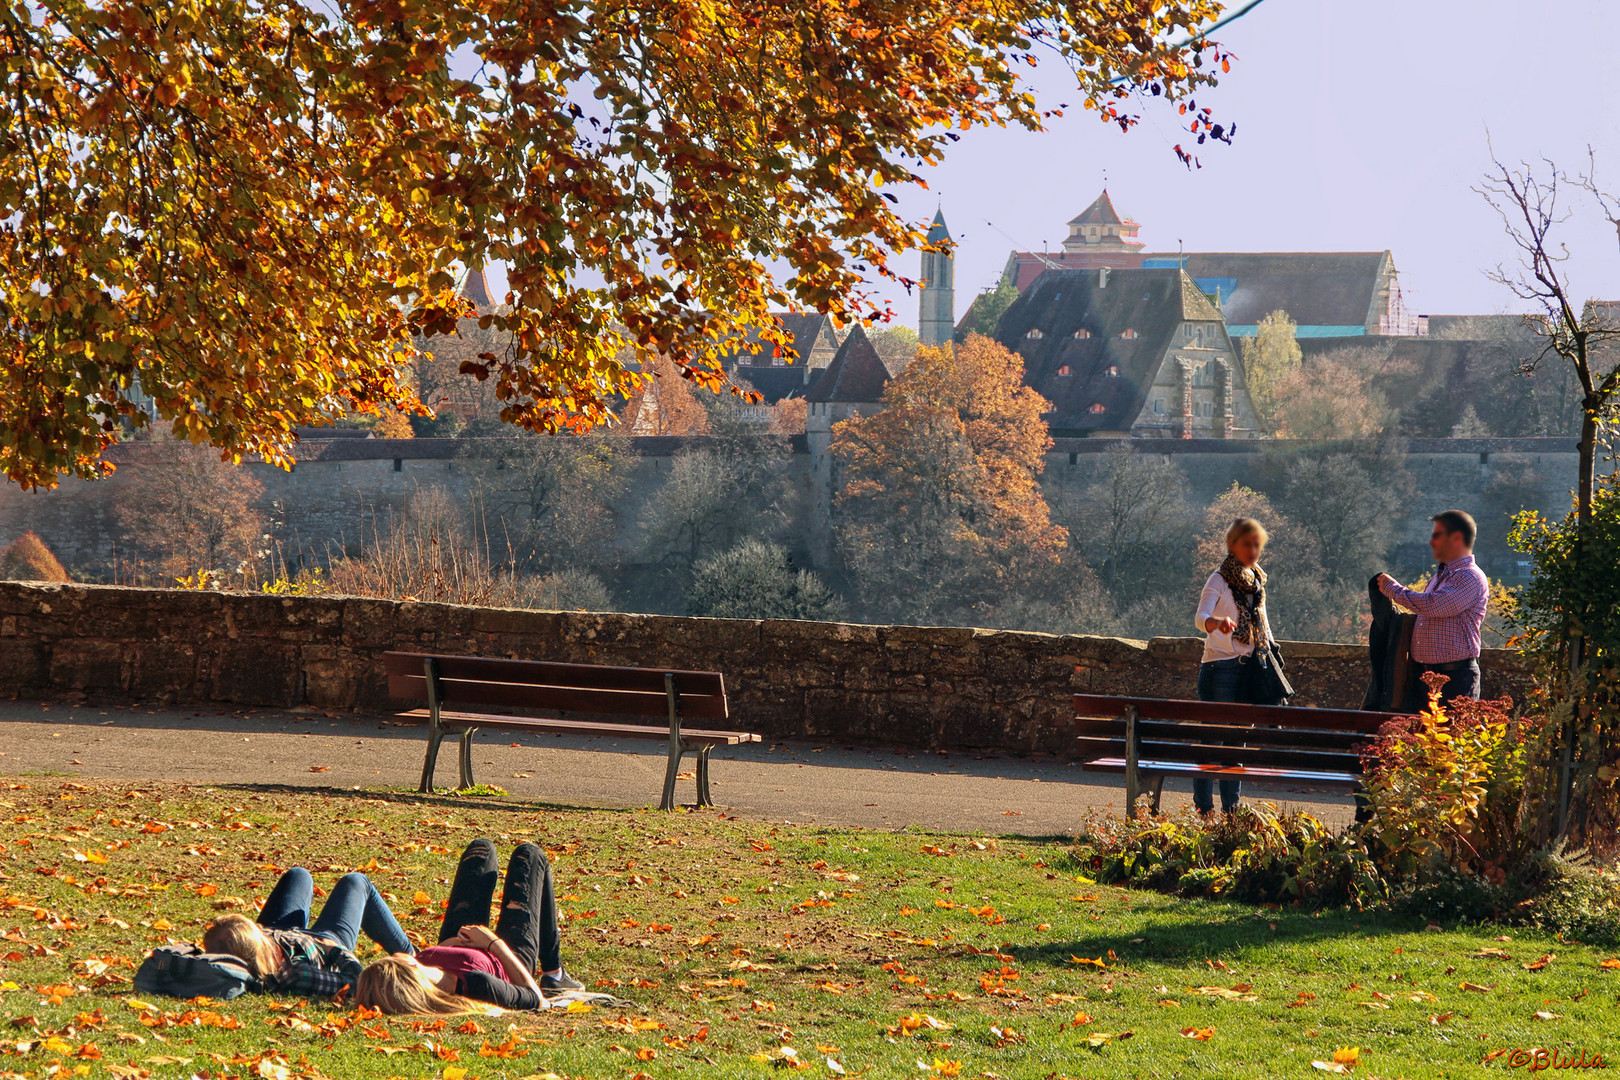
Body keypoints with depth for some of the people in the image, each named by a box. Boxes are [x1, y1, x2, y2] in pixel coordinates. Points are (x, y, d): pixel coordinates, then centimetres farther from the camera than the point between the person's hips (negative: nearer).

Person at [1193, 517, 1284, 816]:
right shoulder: (1219, 580, -9)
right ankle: (1204, 807, -3)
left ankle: (1232, 806, 12)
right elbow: (1201, 617, -25)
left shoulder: (1255, 579, 12)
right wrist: (1218, 622, -47)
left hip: (1249, 667, 7)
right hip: (1220, 666, -7)